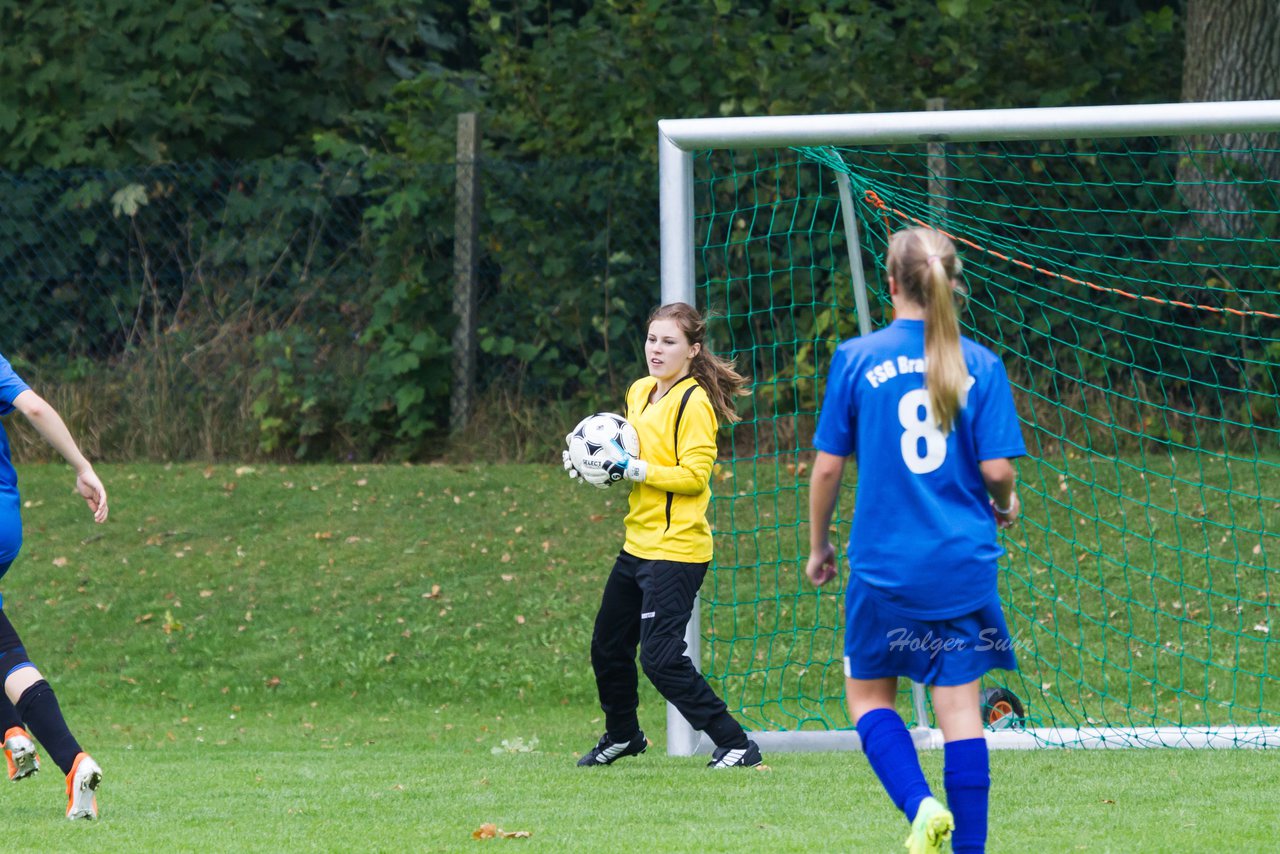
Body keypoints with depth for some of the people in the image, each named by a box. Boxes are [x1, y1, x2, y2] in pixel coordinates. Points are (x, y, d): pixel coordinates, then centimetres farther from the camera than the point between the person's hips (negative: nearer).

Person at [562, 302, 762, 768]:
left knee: (661, 658, -16)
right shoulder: (639, 392, 11)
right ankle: (621, 736, 42)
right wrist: (601, 468, 6)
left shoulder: (694, 402, -14)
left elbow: (694, 475, -19)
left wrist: (630, 468, -21)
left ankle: (735, 744, -10)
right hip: (638, 545, 9)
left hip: (677, 549, -9)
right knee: (607, 647, 19)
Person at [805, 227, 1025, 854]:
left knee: (868, 695, 13)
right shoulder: (980, 366, -2)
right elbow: (996, 468, -5)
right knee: (959, 707, 5)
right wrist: (1005, 504, 18)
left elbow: (828, 465, -1)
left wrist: (818, 546, 12)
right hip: (964, 563, 1)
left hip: (884, 562, -1)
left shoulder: (857, 359, -3)